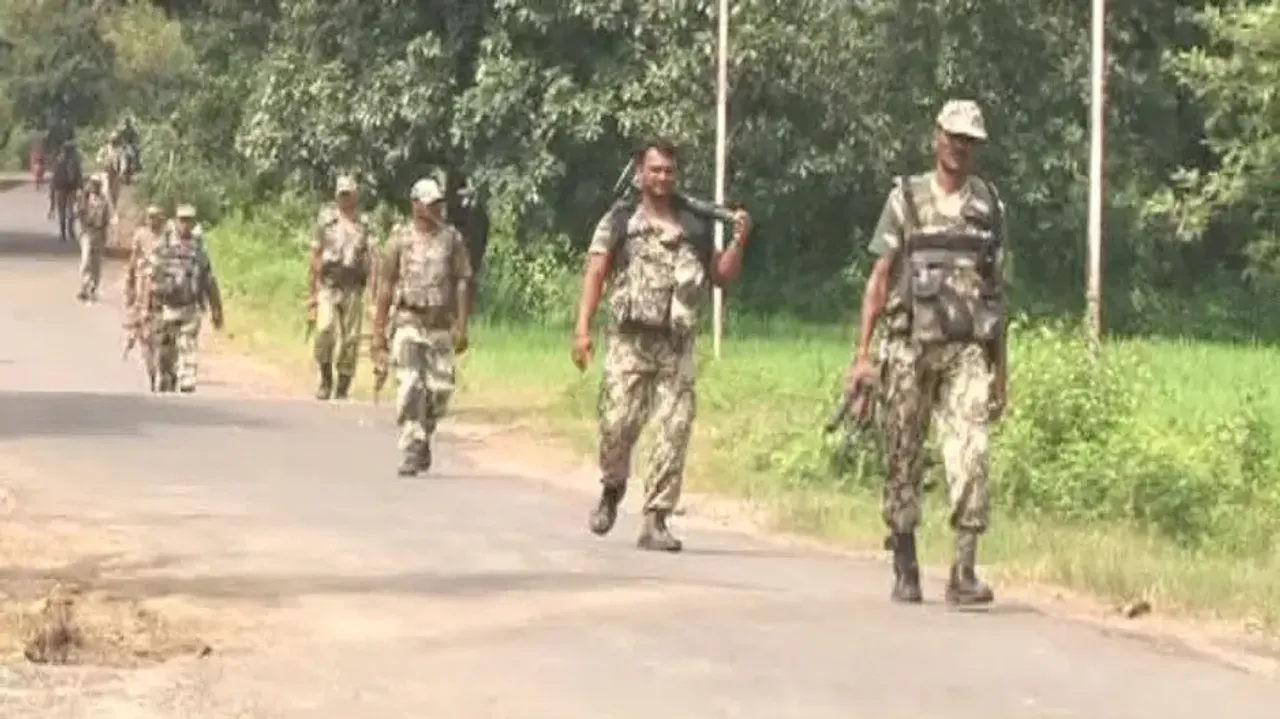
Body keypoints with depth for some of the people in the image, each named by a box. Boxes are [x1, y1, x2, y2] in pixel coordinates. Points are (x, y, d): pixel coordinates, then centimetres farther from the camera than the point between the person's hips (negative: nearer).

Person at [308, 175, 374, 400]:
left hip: (353, 290, 1)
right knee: (325, 330, -21)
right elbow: (315, 260, 8)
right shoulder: (326, 223, 6)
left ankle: (342, 390, 10)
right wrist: (311, 294, 5)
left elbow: (372, 263, 1)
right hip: (328, 288, -1)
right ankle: (325, 379, -2)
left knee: (350, 341, 0)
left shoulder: (365, 227, 7)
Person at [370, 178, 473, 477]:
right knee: (410, 387, -13)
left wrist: (462, 328, -7)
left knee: (440, 389, 1)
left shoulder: (452, 239, 5)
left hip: (441, 325, 2)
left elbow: (462, 284, 2)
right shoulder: (400, 238, 2)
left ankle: (424, 438, 28)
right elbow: (385, 286, 4)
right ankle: (411, 453, -9)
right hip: (409, 321, -2)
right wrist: (378, 333, 2)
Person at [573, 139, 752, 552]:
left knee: (675, 430, -5)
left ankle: (656, 521, -1)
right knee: (618, 422, -10)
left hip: (677, 344, 2)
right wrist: (583, 328, -8)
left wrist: (739, 242, 1)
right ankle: (611, 491, 20)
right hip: (630, 339, -2)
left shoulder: (694, 226, 14)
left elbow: (721, 277, 18)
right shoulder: (620, 220, 6)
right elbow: (595, 274, 2)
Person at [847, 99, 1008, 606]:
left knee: (970, 456, -12)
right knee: (903, 460, 5)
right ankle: (904, 569, 17)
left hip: (967, 351, 1)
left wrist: (1000, 368, 13)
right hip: (911, 348, -1)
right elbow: (879, 279, 3)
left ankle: (964, 572, -12)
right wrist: (863, 352, -5)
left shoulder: (989, 206, 10)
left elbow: (995, 290, 15)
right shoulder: (906, 199, 3)